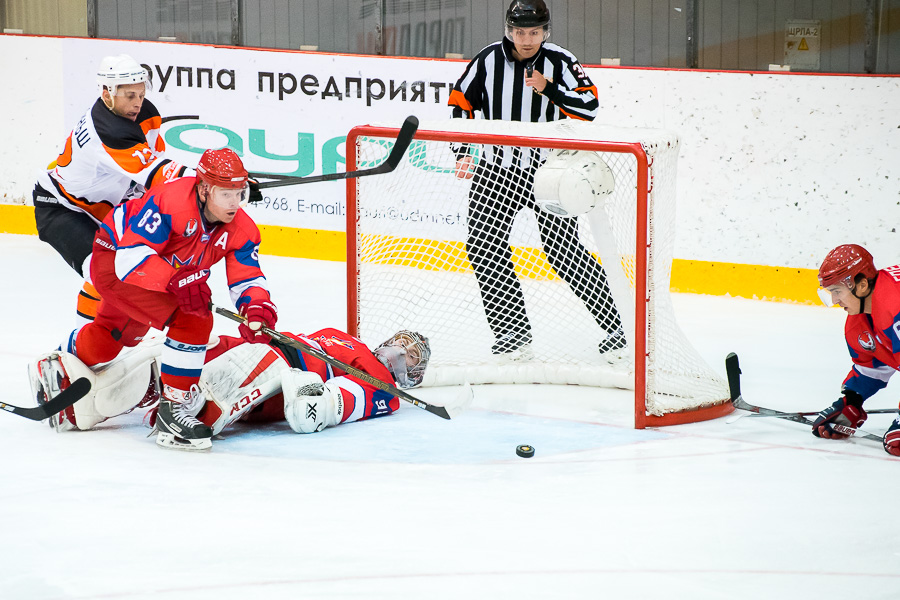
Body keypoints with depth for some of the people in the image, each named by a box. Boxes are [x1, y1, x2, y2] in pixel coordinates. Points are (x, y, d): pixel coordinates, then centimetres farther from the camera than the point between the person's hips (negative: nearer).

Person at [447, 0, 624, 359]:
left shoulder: (559, 62, -9)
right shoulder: (488, 60, -3)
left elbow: (589, 107, -16)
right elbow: (461, 102, 7)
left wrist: (548, 89, -28)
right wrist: (463, 152, 1)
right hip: (497, 170, 3)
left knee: (564, 251, -7)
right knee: (483, 248, -5)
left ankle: (617, 327, 3)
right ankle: (513, 331, 5)